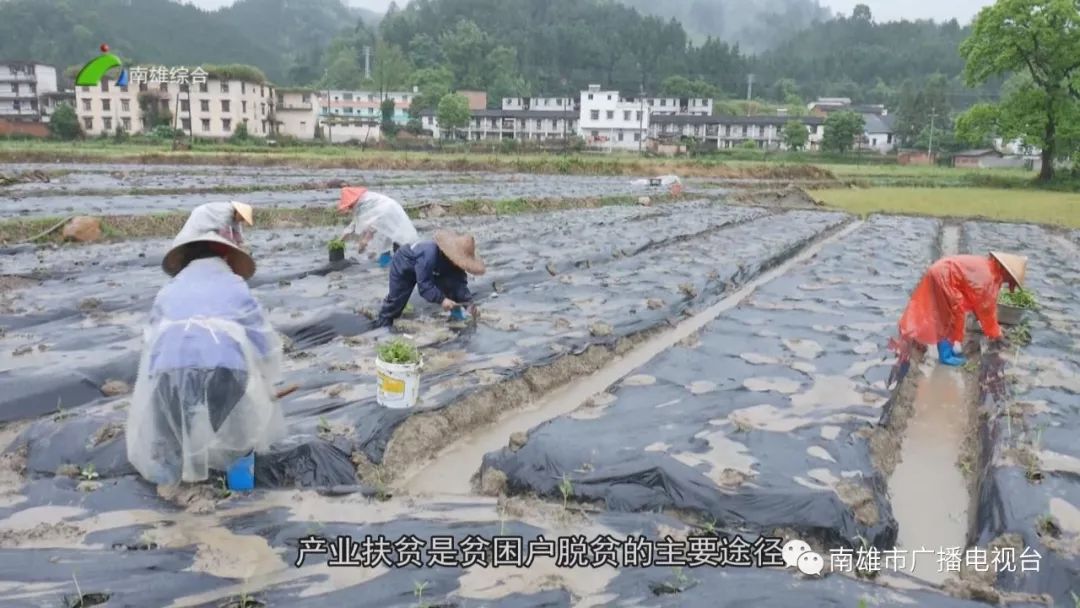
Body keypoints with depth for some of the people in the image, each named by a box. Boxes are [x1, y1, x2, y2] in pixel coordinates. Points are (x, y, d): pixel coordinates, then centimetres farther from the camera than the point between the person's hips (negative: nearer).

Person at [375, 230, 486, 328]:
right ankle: (382, 327, 19)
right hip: (403, 265, -5)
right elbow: (424, 283, -47)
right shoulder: (429, 255, -48)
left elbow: (460, 280, -23)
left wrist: (468, 302, -36)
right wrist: (441, 299, -54)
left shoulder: (454, 257, -25)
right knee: (396, 300, 1)